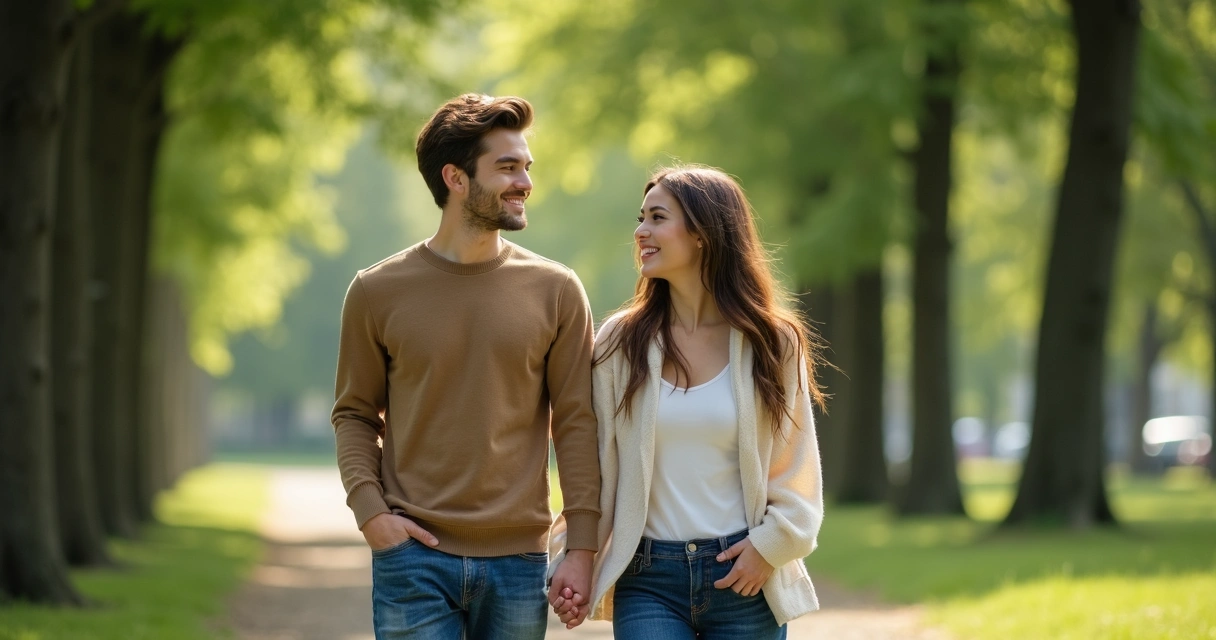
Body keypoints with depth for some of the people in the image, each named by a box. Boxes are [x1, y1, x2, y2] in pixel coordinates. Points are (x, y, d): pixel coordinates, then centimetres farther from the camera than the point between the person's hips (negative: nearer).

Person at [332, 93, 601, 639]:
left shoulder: (555, 291, 3)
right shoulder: (377, 292, 2)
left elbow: (576, 423, 3)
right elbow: (354, 414, 9)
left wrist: (582, 549, -2)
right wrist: (369, 510, -7)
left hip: (518, 560, 1)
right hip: (413, 558, -1)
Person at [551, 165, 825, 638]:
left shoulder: (773, 343, 3)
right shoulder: (620, 343, 3)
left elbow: (797, 470, 6)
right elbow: (596, 466, 5)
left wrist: (771, 544, -8)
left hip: (744, 576, 0)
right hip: (649, 579, 0)